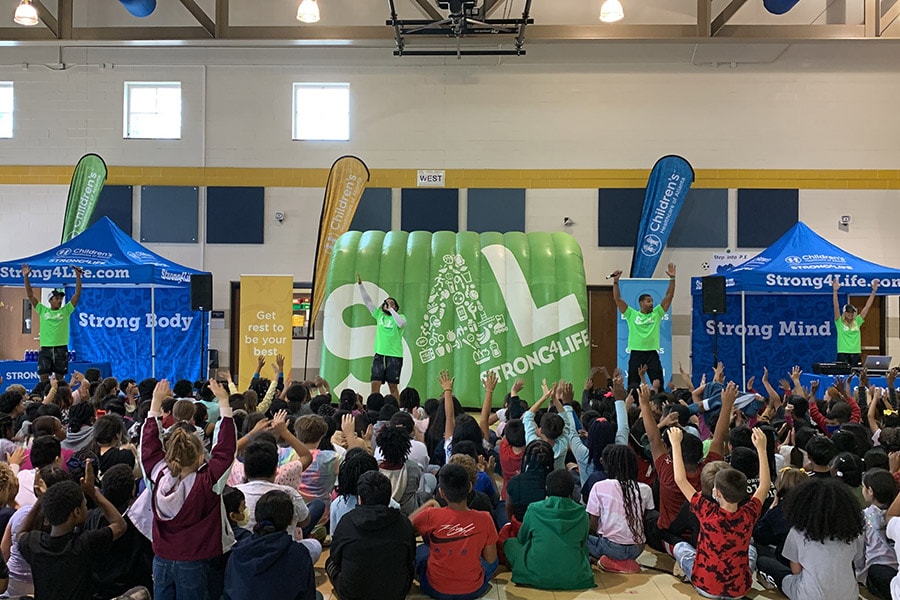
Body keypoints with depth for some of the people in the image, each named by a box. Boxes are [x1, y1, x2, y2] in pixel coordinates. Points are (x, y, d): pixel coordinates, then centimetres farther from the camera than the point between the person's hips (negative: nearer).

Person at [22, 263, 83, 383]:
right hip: (45, 349, 0)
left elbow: (77, 294, 0)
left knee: (59, 378, 5)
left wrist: (78, 277, -8)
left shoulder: (66, 311, 7)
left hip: (61, 349, 0)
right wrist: (26, 277, 1)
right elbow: (30, 295, 7)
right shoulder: (43, 311, 9)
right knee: (43, 378, -3)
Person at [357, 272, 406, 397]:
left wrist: (391, 310, -12)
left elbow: (401, 323, -22)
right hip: (379, 354, 4)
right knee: (375, 384, -3)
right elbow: (367, 301, 9)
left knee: (393, 386, 1)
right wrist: (360, 284, 1)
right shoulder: (379, 315, 12)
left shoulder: (400, 316, 1)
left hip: (394, 356, -3)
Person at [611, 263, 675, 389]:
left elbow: (669, 296, 3)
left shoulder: (656, 314, 7)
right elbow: (617, 299, -3)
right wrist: (615, 281, -11)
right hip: (636, 354, -1)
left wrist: (672, 278, -5)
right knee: (633, 386, 5)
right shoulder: (632, 314, 2)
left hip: (652, 353, 1)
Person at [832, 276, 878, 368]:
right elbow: (836, 307, -10)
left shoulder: (857, 322, 11)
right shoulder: (839, 322, 1)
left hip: (856, 353, 4)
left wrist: (874, 291, 7)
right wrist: (835, 290, -19)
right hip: (843, 354, -4)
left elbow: (867, 306, 10)